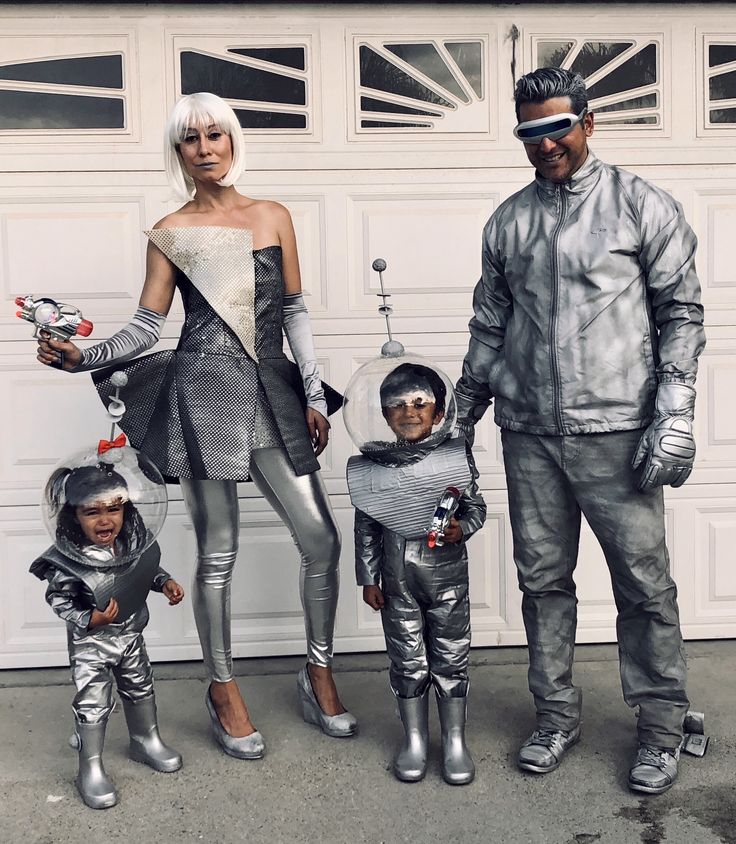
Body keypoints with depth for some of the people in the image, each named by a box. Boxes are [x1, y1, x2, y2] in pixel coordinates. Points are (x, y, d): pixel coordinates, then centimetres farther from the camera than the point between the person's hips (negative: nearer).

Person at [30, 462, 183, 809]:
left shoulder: (133, 542, -13)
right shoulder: (68, 560, -27)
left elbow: (148, 567, 7)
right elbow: (58, 599, -18)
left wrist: (165, 582, -9)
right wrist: (89, 620, -30)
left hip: (130, 634, 6)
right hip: (90, 643, -5)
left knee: (140, 687, 22)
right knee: (92, 704, 2)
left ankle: (146, 741, 46)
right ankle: (91, 770, 20)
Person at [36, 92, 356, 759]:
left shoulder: (273, 216, 11)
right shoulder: (170, 235, 6)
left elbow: (295, 311, 11)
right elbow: (146, 327, 4)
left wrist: (313, 395, 5)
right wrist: (82, 356, -13)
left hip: (274, 393, 3)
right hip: (205, 394, -2)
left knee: (322, 539, -1)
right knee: (218, 553, 4)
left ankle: (319, 673, 21)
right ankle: (224, 690, 23)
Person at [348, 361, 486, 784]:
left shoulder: (456, 455, -5)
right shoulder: (373, 465, -3)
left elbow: (476, 506, 3)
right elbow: (366, 527, 2)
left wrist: (461, 527, -18)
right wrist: (368, 579, 3)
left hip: (447, 574, -1)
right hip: (398, 578, 1)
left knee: (451, 656, 8)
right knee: (408, 659, 11)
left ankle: (455, 740, 25)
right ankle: (414, 738, 28)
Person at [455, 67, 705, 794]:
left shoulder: (639, 204, 1)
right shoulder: (507, 222, 11)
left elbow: (681, 310, -1)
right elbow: (488, 329, 15)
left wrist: (675, 412, -10)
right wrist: (460, 421, 14)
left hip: (615, 430, -3)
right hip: (529, 433, 4)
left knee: (644, 582, 3)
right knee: (542, 578, 11)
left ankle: (661, 727, 21)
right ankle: (556, 715, 27)